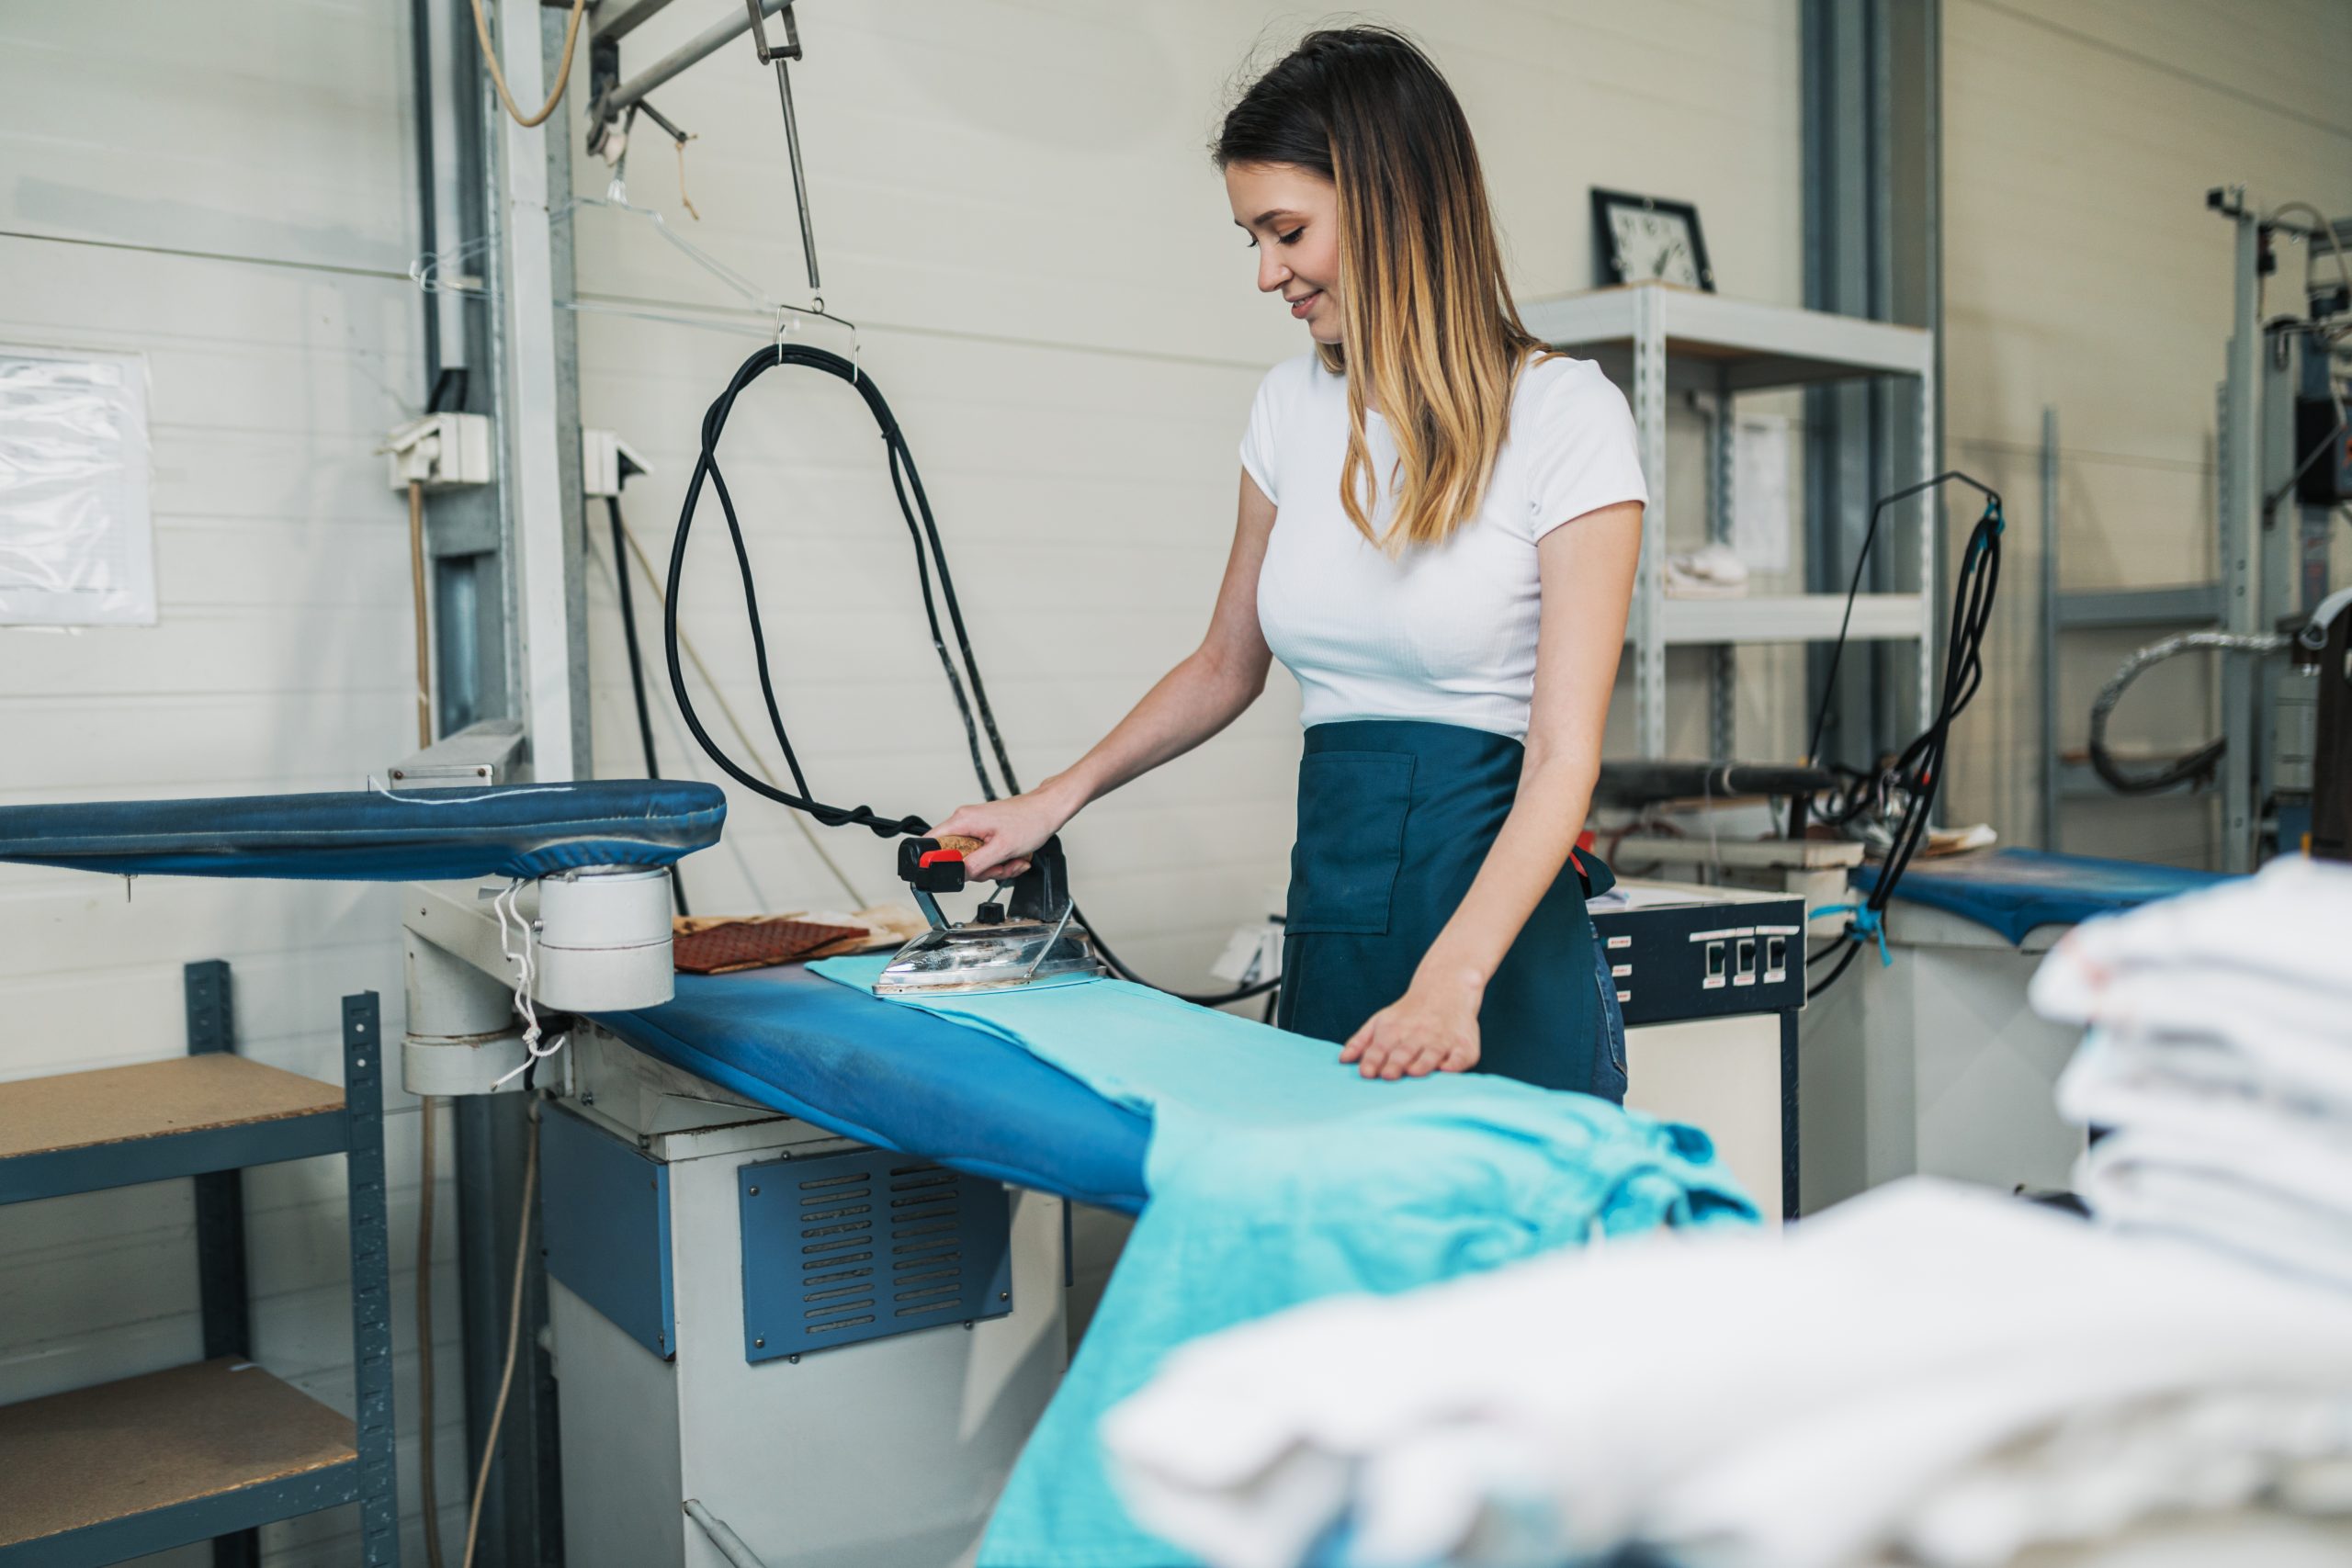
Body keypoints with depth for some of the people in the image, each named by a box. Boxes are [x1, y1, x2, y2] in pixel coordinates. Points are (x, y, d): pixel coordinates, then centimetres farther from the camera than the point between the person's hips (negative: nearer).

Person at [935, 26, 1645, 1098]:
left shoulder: (1563, 416, -8)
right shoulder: (1291, 405, 9)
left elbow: (1563, 756, -15)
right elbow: (1228, 665, 20)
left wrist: (1450, 982, -28)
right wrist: (1058, 799, 10)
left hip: (1497, 903, -4)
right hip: (1328, 904, 5)